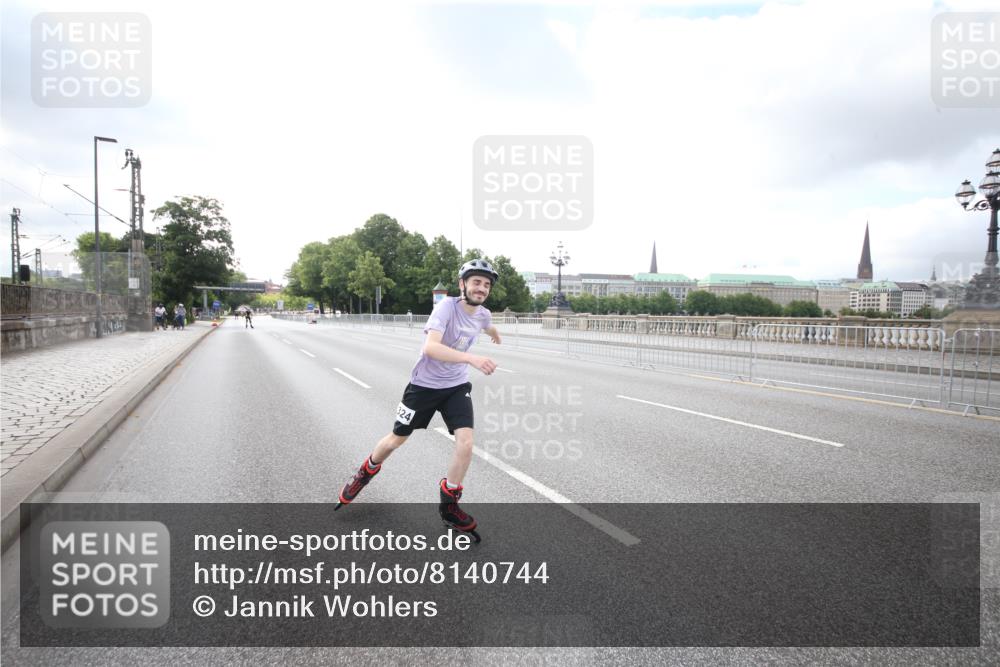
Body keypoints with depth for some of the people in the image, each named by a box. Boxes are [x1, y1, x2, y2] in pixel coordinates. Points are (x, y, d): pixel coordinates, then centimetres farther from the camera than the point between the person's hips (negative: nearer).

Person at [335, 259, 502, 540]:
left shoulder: (483, 314, -4)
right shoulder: (447, 306, -24)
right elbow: (430, 347, -39)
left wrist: (496, 336, 47)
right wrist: (473, 359, -50)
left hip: (457, 386, 4)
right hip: (424, 385, -4)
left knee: (465, 444, -14)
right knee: (395, 440, 12)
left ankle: (449, 504, 8)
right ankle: (366, 473, 45)